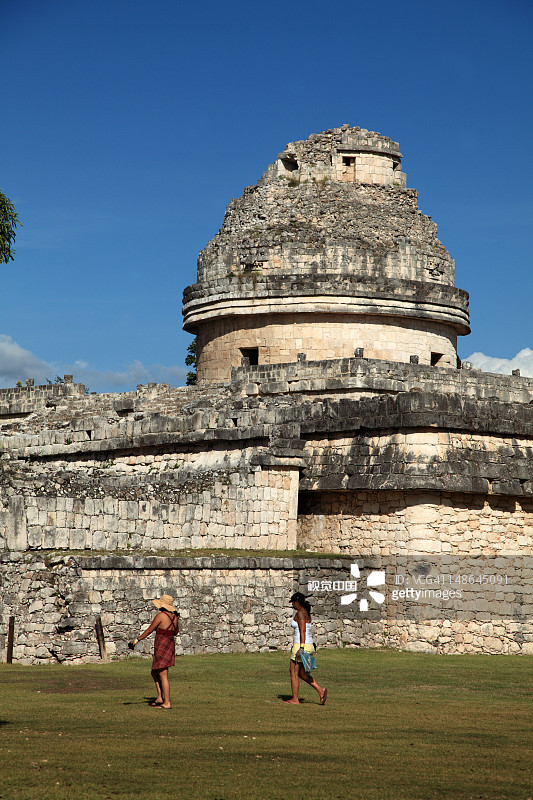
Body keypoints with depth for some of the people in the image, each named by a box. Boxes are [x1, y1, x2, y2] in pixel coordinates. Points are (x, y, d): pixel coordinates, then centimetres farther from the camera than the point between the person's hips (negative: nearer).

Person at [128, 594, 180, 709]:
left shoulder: (161, 615, -14)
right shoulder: (174, 616, 8)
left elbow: (149, 630, -9)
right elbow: (176, 632, 22)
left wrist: (137, 640, 0)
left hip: (162, 646, -9)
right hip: (171, 645, 9)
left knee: (163, 676, -4)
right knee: (154, 673, 20)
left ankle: (167, 703, -3)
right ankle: (160, 698, 20)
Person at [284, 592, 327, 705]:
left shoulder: (300, 613, -13)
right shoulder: (306, 612, 15)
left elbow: (303, 631, -20)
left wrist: (301, 648, -23)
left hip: (301, 646, -10)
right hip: (309, 645, 10)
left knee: (294, 673, 2)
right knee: (300, 673, 16)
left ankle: (295, 699, 8)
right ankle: (320, 690, 7)